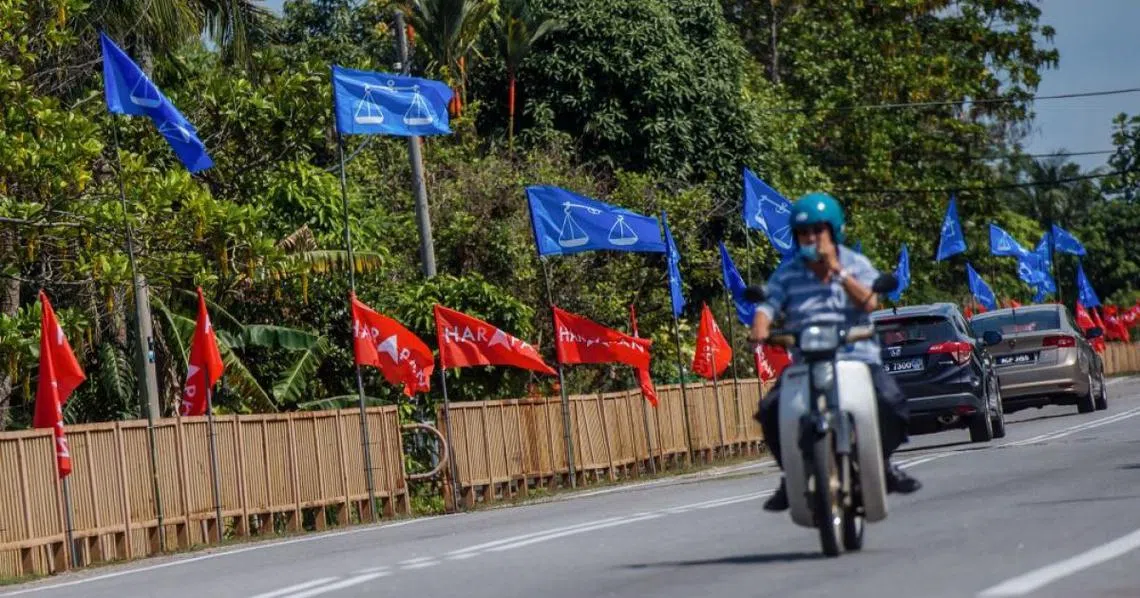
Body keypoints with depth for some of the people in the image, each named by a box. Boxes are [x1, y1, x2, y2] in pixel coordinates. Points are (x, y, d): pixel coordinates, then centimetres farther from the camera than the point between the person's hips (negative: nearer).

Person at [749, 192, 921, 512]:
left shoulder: (856, 264, 4)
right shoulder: (788, 272, 5)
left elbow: (870, 303, -11)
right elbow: (768, 304, -7)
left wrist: (837, 271, -16)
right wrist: (760, 327, -29)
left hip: (856, 355, -1)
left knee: (891, 401, -25)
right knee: (771, 409, -22)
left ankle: (884, 461, 5)